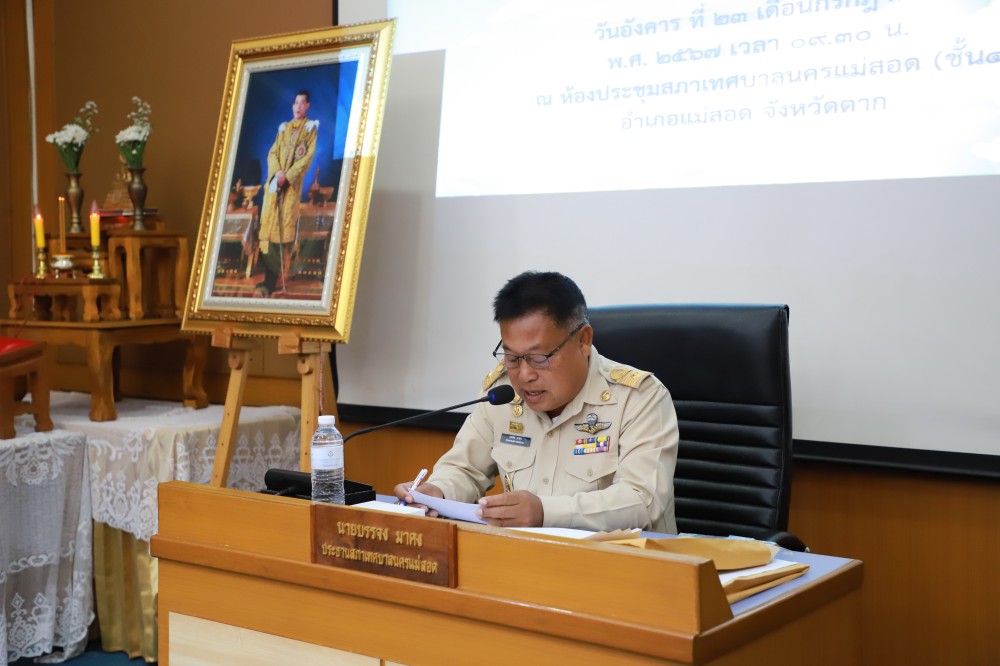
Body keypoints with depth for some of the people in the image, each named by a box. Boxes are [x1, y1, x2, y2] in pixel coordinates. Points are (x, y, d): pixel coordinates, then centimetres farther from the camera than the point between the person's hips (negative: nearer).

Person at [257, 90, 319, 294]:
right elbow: (272, 153, 11)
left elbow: (308, 156, -6)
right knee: (268, 222, -1)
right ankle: (271, 276, 3)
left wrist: (288, 176, -14)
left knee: (285, 226, -8)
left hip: (293, 184, -4)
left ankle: (281, 274, -6)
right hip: (274, 182, 5)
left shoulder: (311, 128, 4)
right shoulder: (284, 127, 18)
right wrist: (276, 172, -9)